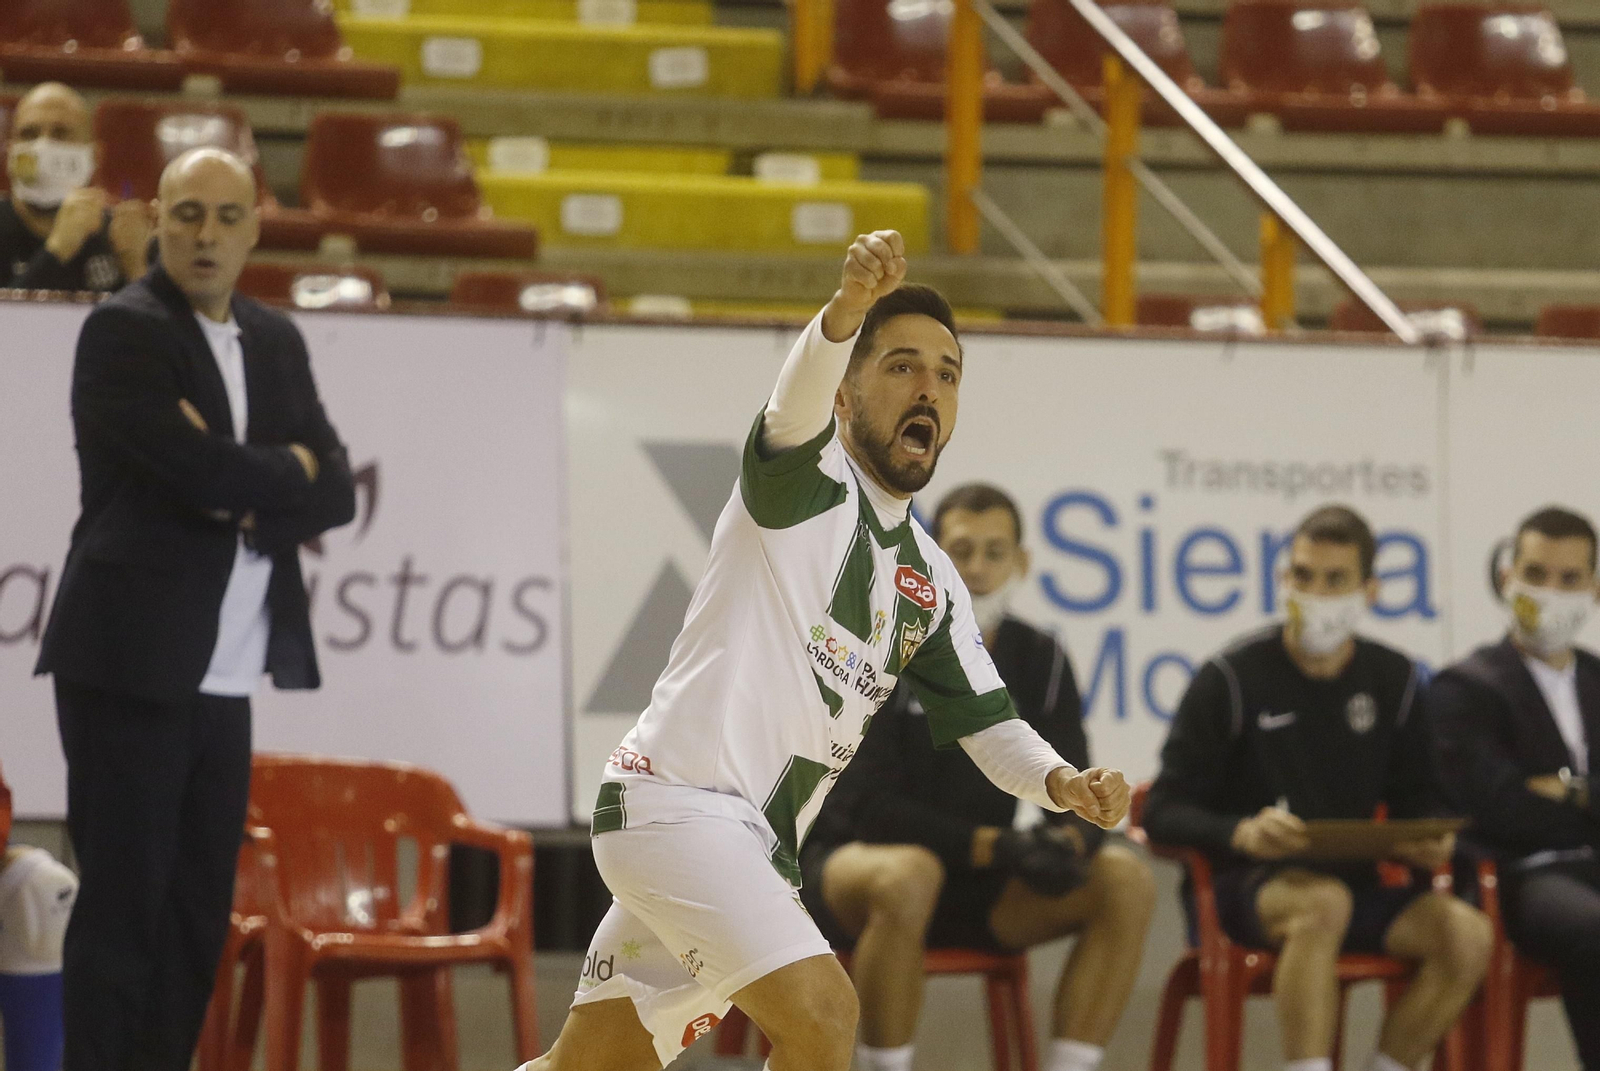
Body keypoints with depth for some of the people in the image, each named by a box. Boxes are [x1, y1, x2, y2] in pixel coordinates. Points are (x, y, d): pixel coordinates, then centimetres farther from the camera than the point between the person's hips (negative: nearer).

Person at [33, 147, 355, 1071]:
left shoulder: (276, 343, 15)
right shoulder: (124, 331, -7)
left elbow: (335, 491, 7)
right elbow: (200, 471, -20)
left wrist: (247, 498, -11)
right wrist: (288, 472, -2)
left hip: (224, 679, 7)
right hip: (130, 669, -7)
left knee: (199, 914, 7)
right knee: (122, 907, -5)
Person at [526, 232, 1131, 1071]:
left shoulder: (931, 584, 17)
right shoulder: (808, 480, -4)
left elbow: (988, 725, 16)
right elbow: (797, 401, -27)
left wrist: (1060, 781, -8)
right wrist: (848, 308, -50)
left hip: (757, 847, 8)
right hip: (678, 801, -8)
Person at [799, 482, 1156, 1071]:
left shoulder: (1040, 661, 3)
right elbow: (868, 807, -18)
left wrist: (1067, 842, -23)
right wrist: (996, 845, -29)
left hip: (976, 887, 5)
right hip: (849, 863, -5)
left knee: (1126, 881, -15)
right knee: (907, 876, -40)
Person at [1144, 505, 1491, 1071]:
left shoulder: (1394, 680, 11)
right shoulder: (1231, 680, -2)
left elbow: (1417, 799, 17)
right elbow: (1164, 813, -6)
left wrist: (1431, 842, -7)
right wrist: (1241, 833, -26)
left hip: (1353, 881, 5)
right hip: (1247, 887, -4)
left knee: (1467, 933, -23)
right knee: (1323, 905, -39)